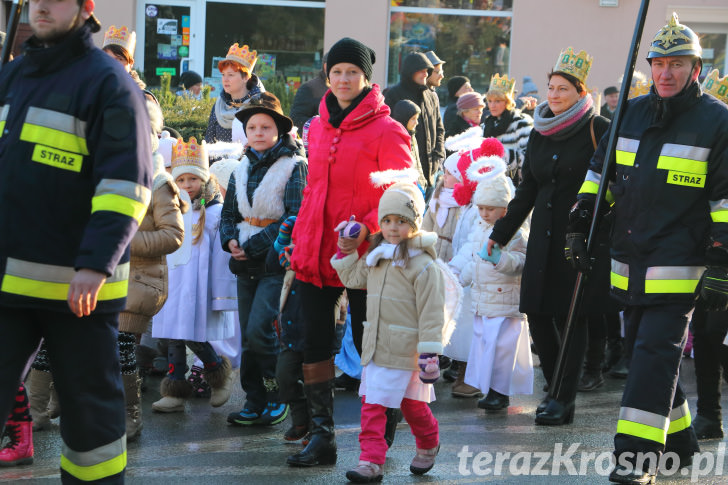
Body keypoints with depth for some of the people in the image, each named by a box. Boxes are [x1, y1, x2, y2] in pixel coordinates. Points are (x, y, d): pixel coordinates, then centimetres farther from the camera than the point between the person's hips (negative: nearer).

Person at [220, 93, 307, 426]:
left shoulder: (294, 166, -6)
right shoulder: (242, 170, 13)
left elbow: (295, 217, -15)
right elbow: (229, 214, 17)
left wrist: (254, 246, -16)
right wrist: (231, 240, -6)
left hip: (277, 262, -6)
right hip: (246, 265, 6)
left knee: (259, 329, -16)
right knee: (248, 336, 7)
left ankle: (278, 395, 2)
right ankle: (255, 402, 15)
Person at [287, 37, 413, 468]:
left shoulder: (387, 131, -8)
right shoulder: (318, 128, 12)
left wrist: (366, 229, -23)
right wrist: (299, 243, 14)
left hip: (364, 255, -6)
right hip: (316, 254, 6)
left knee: (368, 344, 3)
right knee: (314, 343, 6)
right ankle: (322, 436, 15)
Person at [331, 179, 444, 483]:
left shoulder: (423, 266, -13)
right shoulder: (375, 258, 8)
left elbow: (431, 314, -14)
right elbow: (353, 279, 26)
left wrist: (429, 356, -17)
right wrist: (346, 251, 12)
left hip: (406, 352, -6)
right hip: (375, 348, 6)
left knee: (412, 404, 11)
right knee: (371, 405, -1)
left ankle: (428, 444, 36)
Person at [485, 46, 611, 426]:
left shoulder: (599, 130, -6)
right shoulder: (539, 133, 12)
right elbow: (527, 191, 18)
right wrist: (500, 234, 18)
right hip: (544, 238, 6)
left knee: (570, 317, -2)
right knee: (537, 314, 4)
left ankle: (564, 400, 7)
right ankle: (557, 388, 21)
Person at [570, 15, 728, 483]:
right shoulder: (631, 113, 10)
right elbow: (600, 172, 20)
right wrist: (580, 225, 14)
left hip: (679, 266, -6)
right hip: (630, 262, 6)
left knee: (655, 355, -10)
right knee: (644, 351, 12)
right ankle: (678, 443, 27)